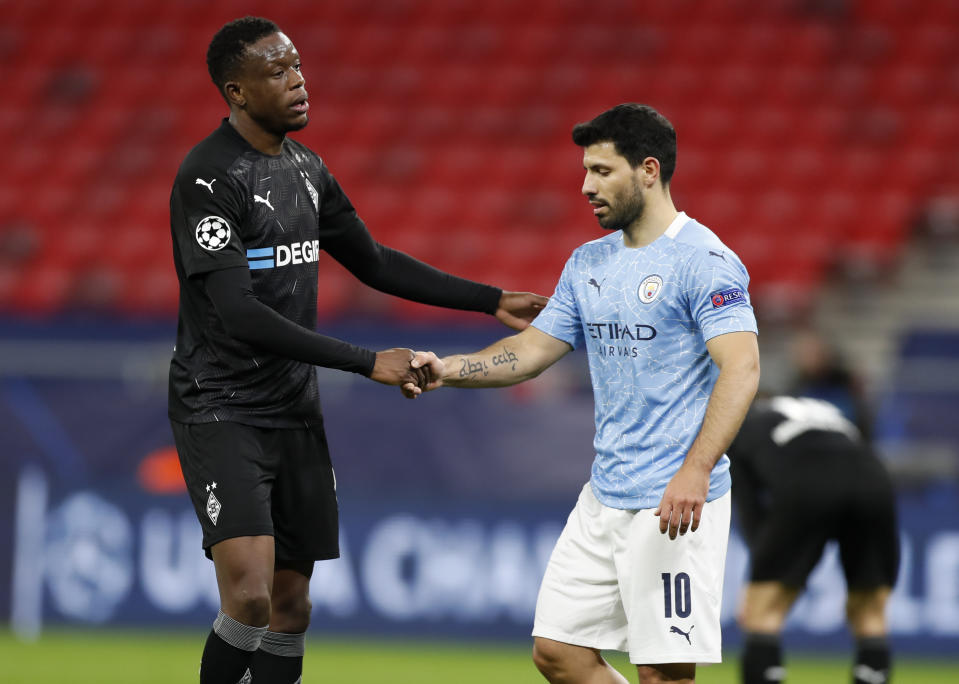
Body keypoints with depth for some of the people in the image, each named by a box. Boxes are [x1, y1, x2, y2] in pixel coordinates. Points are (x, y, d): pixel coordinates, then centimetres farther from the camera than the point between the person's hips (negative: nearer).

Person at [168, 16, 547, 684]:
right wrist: (368, 363, -26)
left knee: (291, 605, 8)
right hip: (221, 413, -8)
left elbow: (373, 262, 22)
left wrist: (491, 300, 16)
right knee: (250, 596, -21)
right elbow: (238, 314, -25)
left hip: (296, 414, 8)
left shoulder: (305, 167, 9)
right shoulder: (209, 177, -17)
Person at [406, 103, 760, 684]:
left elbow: (741, 368, -22)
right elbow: (531, 352, 18)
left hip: (678, 501, -8)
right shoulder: (588, 263, 14)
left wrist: (695, 470, -32)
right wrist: (450, 370, 0)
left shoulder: (704, 261, -12)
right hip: (605, 498, 8)